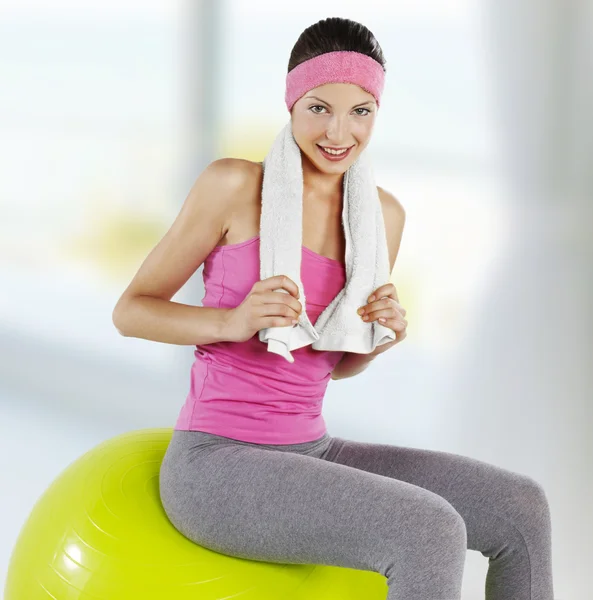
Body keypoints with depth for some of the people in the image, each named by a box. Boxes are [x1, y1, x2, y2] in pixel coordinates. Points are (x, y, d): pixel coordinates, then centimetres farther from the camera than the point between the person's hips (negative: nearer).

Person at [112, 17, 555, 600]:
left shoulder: (385, 215, 8)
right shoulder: (233, 184, -9)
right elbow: (130, 310, -3)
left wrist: (384, 333, -6)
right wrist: (233, 321, -21)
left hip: (309, 454, 6)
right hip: (215, 465, -6)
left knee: (521, 507, -6)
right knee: (431, 532, -27)